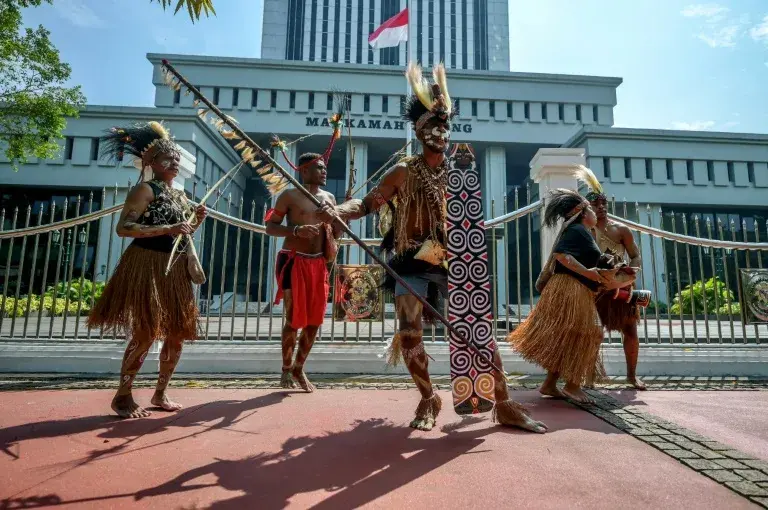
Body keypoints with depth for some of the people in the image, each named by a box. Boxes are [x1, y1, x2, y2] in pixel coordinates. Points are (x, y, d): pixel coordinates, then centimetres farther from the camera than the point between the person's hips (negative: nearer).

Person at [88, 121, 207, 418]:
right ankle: (123, 396, 11)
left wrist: (196, 221, 5)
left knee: (177, 334, 8)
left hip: (176, 270, 8)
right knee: (146, 333, -7)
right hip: (148, 266, -8)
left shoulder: (181, 196, 17)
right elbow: (123, 228, -18)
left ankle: (160, 393, 23)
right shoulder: (145, 189, -6)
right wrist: (166, 229, -25)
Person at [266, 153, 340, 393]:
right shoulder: (290, 196, -2)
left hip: (319, 263, 5)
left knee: (314, 320, 6)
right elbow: (270, 227, -6)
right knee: (294, 320, -2)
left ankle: (299, 369, 23)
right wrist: (297, 230, -21)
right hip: (294, 261, -5)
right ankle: (286, 368, 19)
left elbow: (335, 233, 20)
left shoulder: (329, 198, 13)